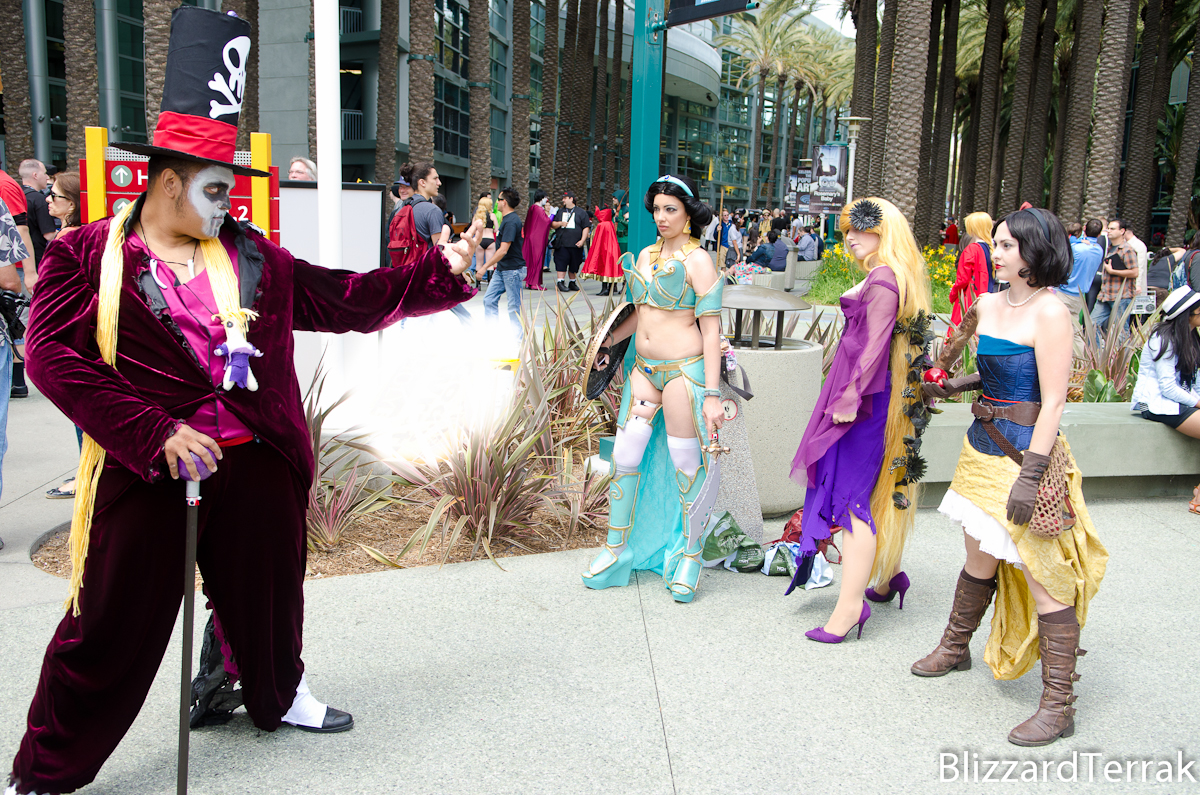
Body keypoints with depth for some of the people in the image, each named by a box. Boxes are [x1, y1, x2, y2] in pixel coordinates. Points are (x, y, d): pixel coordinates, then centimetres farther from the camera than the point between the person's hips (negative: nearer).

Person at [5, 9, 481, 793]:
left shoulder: (251, 256, 7)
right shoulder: (85, 257, -3)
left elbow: (349, 299, 7)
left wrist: (445, 270, 1)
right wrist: (155, 432, -18)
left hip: (255, 463, 4)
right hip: (145, 471, -3)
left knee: (267, 593, 20)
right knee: (113, 621, 5)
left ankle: (282, 695, 47)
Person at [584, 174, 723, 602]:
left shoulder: (698, 261, -8)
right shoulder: (646, 255, 12)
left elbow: (711, 329, -11)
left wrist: (711, 394, -15)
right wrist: (607, 342, 9)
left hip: (683, 371, -6)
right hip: (643, 368, 7)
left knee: (684, 464, 2)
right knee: (625, 457, 7)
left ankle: (689, 556, 19)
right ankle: (617, 549, 22)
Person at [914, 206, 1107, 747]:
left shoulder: (1050, 312, -16)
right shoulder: (988, 305, 7)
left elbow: (1052, 402, -20)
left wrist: (1030, 474, -24)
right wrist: (951, 386, 6)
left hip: (1027, 453, -8)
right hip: (983, 447, 8)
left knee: (1042, 574, -2)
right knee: (979, 558, 23)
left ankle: (1058, 705, 8)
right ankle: (955, 647, 43)